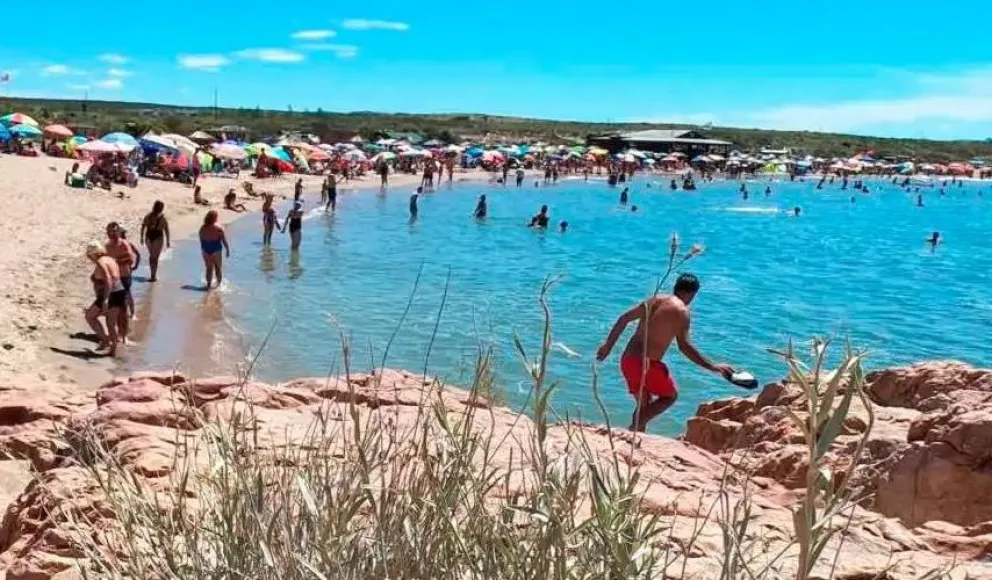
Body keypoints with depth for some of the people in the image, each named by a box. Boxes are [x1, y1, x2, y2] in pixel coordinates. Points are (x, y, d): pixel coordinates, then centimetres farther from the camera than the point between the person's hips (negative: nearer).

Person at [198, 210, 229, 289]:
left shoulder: (202, 228, -3)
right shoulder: (219, 228, -14)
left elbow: (201, 240, 6)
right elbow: (224, 240, -9)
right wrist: (227, 250, 1)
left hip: (206, 250, 3)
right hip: (216, 250, -3)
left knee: (209, 268, 12)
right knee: (218, 268, 13)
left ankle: (208, 285, 11)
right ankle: (219, 284, 20)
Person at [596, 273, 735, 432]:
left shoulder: (655, 300, 13)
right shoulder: (681, 310, -7)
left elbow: (624, 318, 13)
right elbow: (684, 346, -15)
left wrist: (608, 345, 21)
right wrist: (713, 367, -12)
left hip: (627, 359, 7)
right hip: (647, 363, -6)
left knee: (644, 403, 24)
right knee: (670, 395, 17)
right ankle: (634, 429, 0)